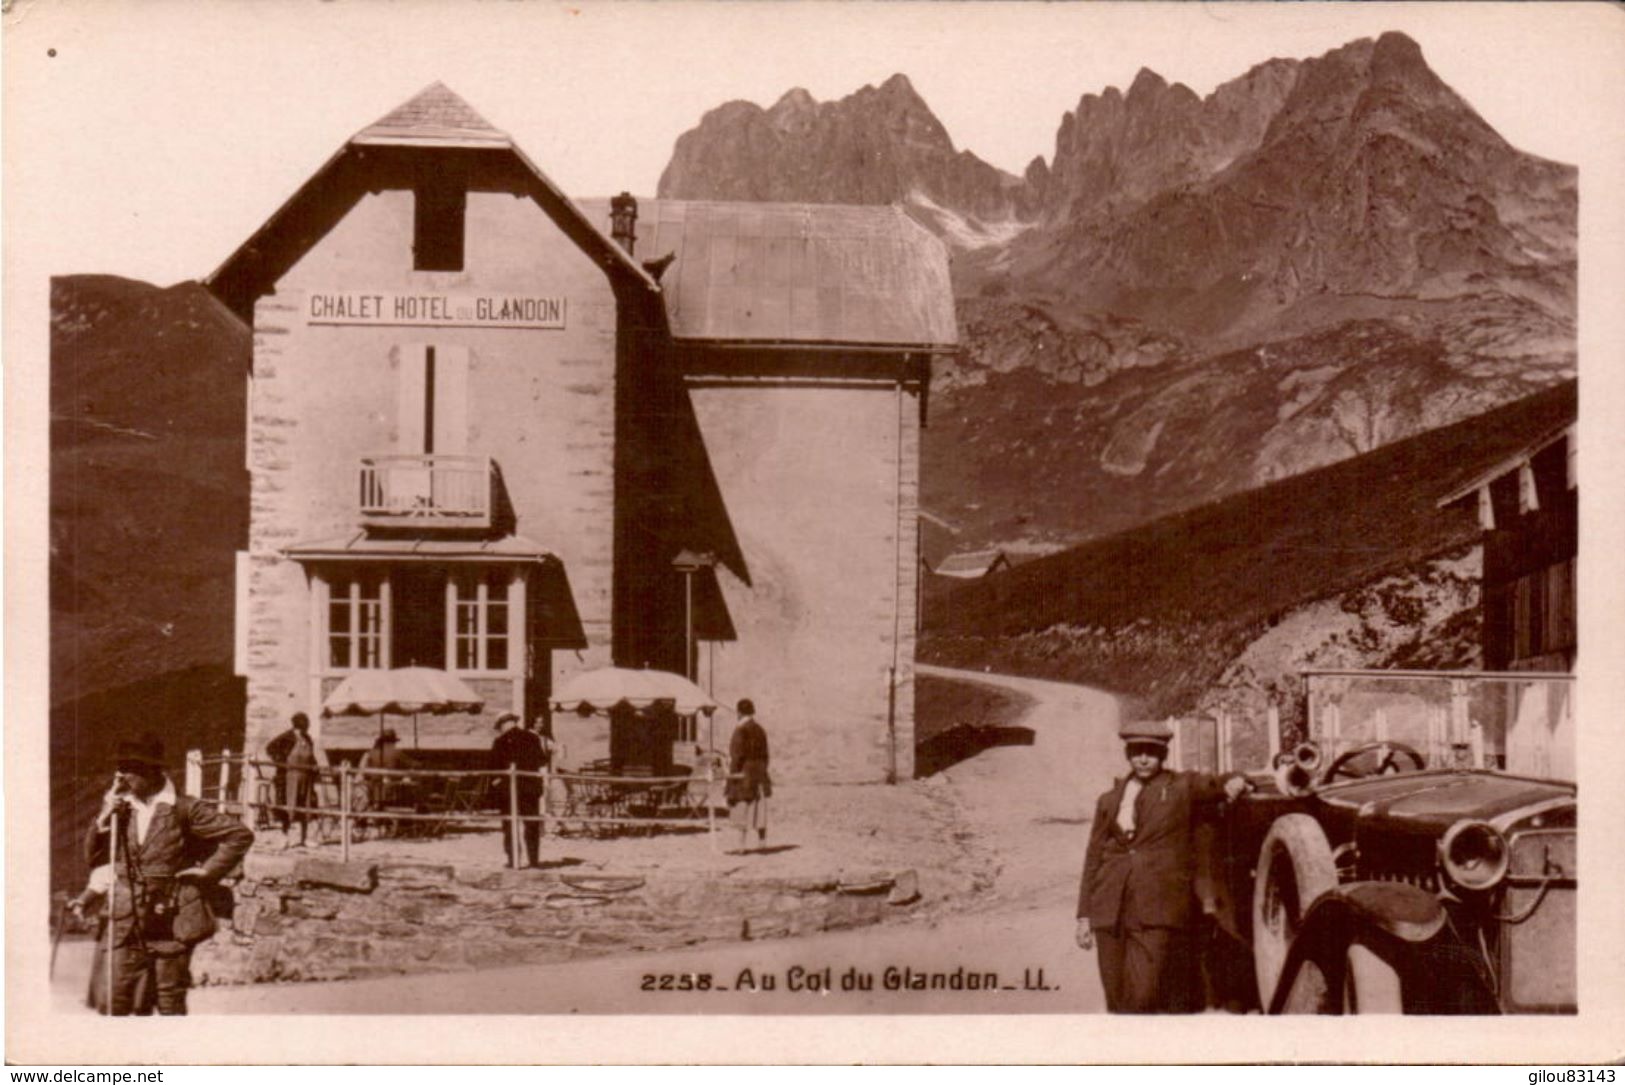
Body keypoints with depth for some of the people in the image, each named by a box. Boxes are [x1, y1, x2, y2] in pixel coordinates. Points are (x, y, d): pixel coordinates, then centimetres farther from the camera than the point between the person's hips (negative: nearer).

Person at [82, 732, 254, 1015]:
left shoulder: (184, 809, -6)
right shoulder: (120, 807, 7)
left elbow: (241, 835, -5)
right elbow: (93, 855, 8)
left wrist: (208, 870, -7)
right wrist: (104, 819, -7)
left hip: (171, 921, -4)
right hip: (126, 922, 4)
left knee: (170, 1003, 5)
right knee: (111, 1001, 0)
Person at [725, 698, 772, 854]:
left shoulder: (741, 730, -12)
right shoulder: (760, 730, 9)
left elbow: (738, 755, -15)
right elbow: (764, 755, 12)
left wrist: (733, 774, -11)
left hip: (744, 772, -7)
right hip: (759, 771, 7)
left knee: (742, 808, -3)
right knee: (759, 807, 9)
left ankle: (742, 843, -5)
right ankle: (762, 840, 10)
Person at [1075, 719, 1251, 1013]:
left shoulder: (1183, 787, 11)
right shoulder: (1108, 800, 18)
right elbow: (1093, 858, 18)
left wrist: (1234, 782, -12)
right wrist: (1084, 915, 13)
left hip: (1159, 910, -3)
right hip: (1111, 910, 3)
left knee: (1145, 996, -14)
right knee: (1118, 999, 3)